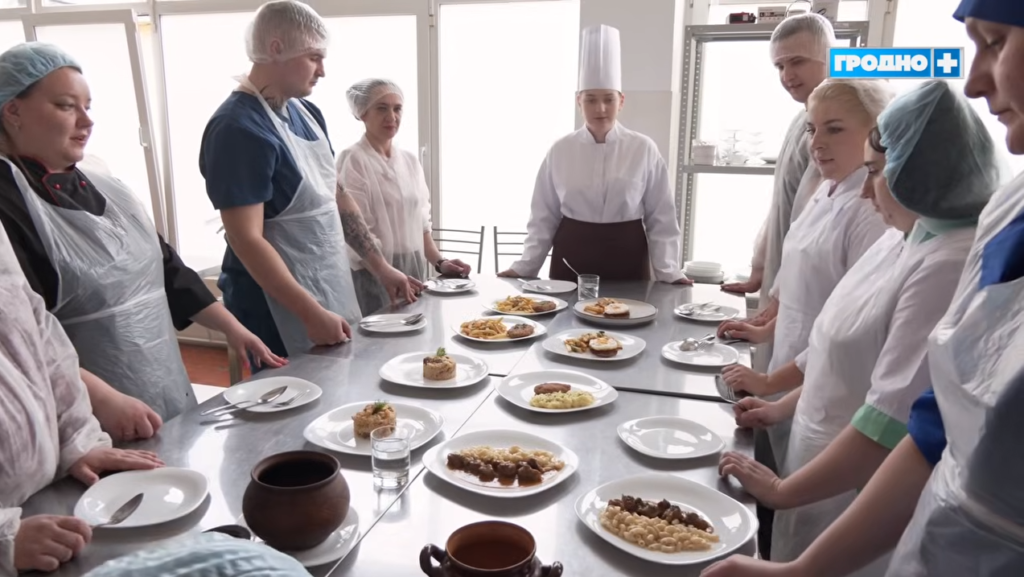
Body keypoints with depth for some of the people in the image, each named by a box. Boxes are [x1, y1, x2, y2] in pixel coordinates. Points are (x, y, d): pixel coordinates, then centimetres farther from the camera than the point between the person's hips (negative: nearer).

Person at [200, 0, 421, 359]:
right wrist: (311, 313, -25)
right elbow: (246, 240, -23)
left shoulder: (307, 113, 5)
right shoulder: (238, 129, -20)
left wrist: (381, 268, 6)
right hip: (279, 312, -8)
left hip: (333, 290, 8)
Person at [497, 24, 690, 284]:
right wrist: (523, 268, 0)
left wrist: (669, 273, -6)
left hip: (627, 263, -1)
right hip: (570, 264, 1)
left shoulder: (644, 150, -4)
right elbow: (544, 217, 4)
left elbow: (661, 219, -1)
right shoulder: (560, 151, -1)